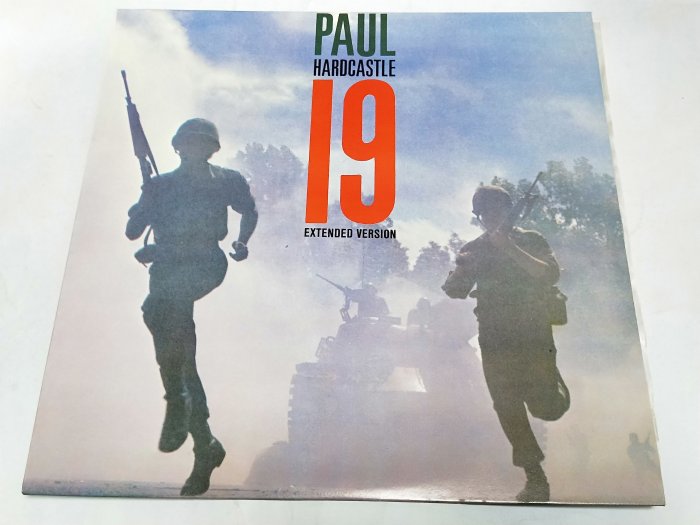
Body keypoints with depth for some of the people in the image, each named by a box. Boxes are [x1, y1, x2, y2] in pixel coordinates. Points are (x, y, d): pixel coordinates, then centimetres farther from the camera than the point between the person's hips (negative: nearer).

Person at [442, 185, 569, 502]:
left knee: (546, 407, -8)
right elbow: (455, 291, 5)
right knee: (509, 412, 1)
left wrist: (510, 249, -20)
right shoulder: (474, 250, 10)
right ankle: (536, 479, 16)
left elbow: (551, 275, -11)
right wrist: (461, 270, -17)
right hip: (495, 343, 2)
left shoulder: (530, 240, 4)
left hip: (534, 336, -2)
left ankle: (555, 387, 29)